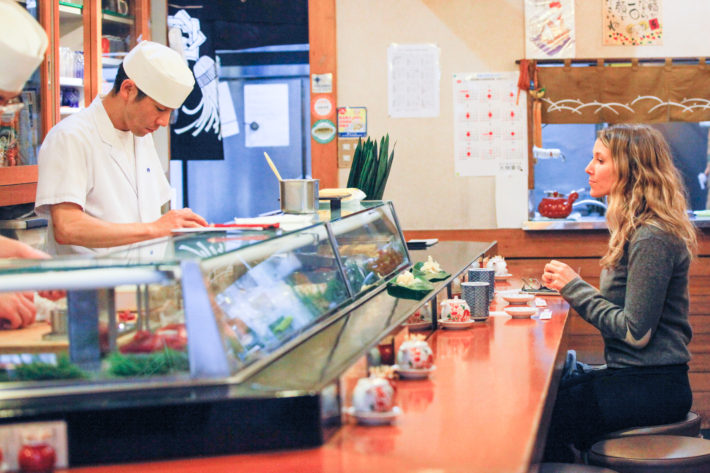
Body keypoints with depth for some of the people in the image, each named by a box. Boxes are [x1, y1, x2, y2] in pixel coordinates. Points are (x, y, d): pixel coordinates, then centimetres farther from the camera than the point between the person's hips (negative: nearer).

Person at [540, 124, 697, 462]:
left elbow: (636, 332, -20)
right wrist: (571, 288, 4)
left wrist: (575, 288, -12)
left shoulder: (652, 240, -19)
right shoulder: (637, 230, 13)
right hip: (636, 374, 10)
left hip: (652, 388, -10)